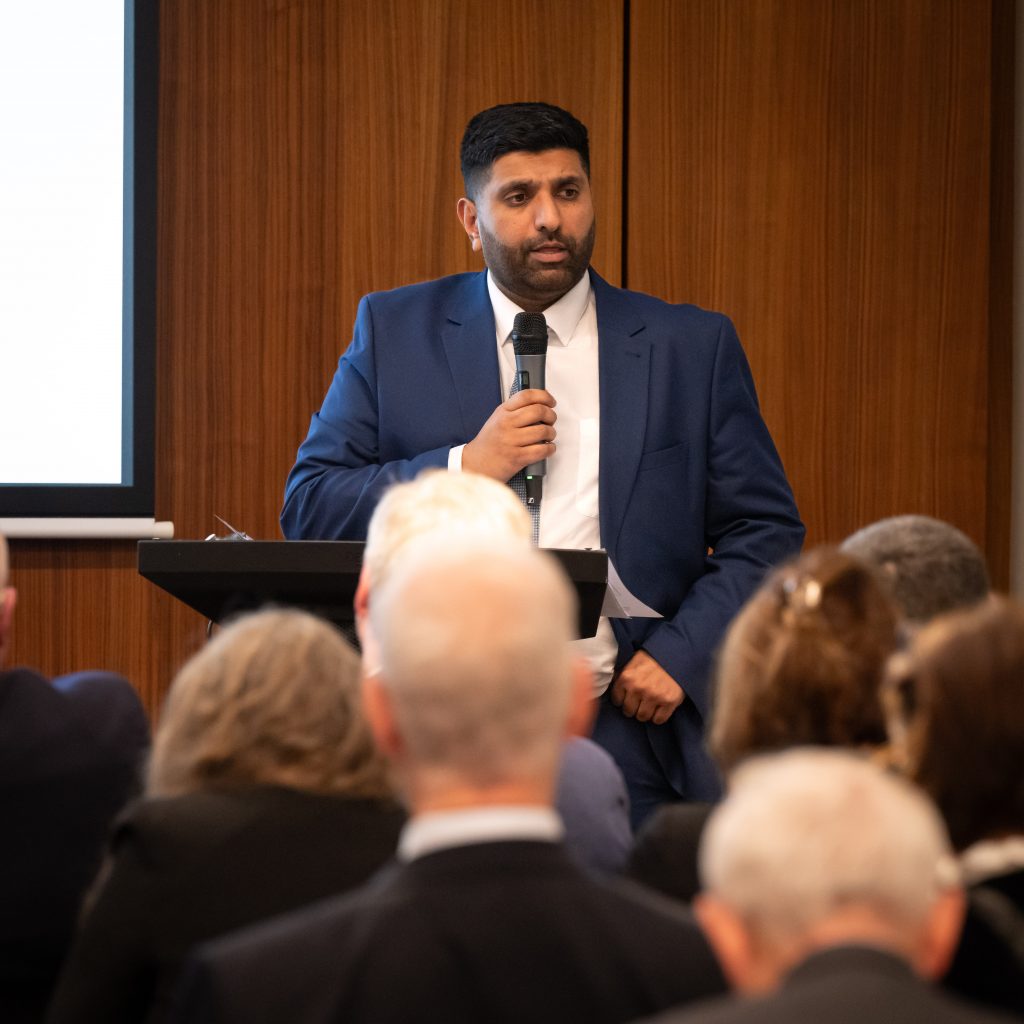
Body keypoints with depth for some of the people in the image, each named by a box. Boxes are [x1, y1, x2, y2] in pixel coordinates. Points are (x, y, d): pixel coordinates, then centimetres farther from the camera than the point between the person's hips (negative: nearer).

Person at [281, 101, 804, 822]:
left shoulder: (694, 348, 7)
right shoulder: (394, 332, 8)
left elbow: (764, 533, 8)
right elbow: (309, 511, 4)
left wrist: (679, 654, -7)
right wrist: (465, 468, -9)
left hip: (627, 731, 0)